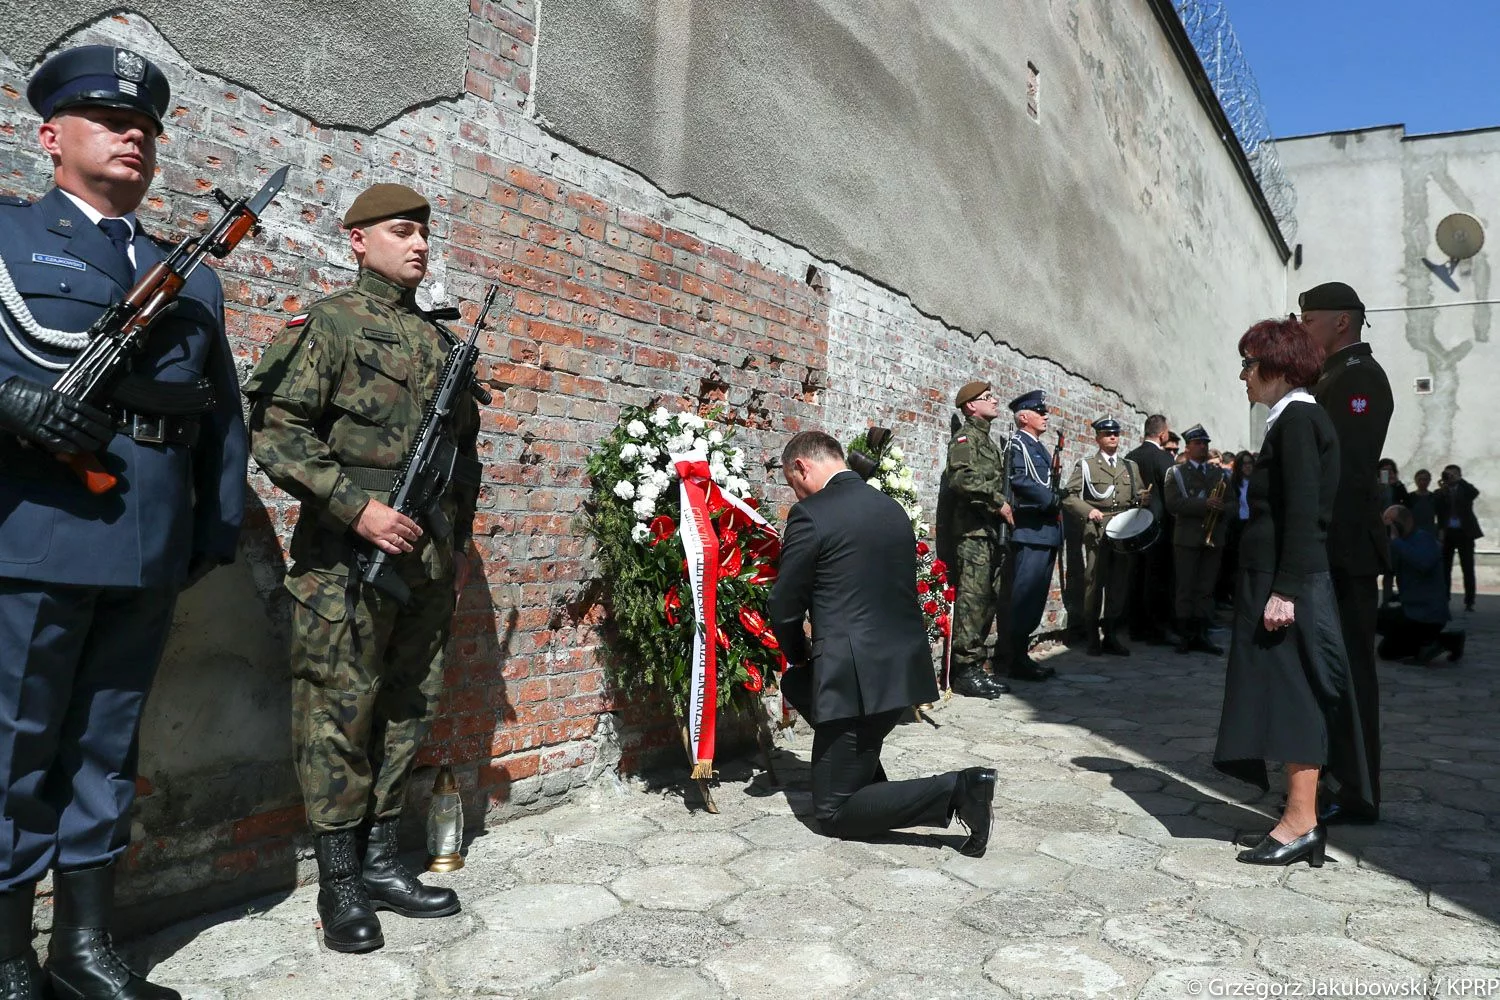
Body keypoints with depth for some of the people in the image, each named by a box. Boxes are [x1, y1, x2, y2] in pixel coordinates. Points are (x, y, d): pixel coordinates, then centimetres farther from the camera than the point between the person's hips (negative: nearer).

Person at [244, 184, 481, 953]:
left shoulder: (440, 341, 17)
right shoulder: (325, 324, -1)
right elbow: (275, 429, -10)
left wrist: (459, 542, 18)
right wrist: (357, 507, -18)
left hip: (428, 561, 6)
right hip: (347, 557, -6)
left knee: (405, 715, 10)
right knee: (339, 716, 0)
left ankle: (381, 864, 23)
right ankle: (339, 883, 13)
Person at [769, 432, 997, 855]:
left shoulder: (810, 515, -11)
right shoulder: (892, 508, 12)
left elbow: (785, 610, -8)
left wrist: (800, 658, 14)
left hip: (857, 677, -8)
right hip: (905, 666, 9)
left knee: (835, 814, 5)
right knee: (798, 685, 32)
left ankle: (956, 789, -10)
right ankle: (871, 783, 25)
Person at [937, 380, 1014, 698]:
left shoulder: (987, 440, 23)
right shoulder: (966, 437, -6)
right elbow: (963, 478, -23)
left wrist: (1004, 510, 12)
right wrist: (998, 502, -17)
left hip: (992, 532, 9)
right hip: (972, 531, -9)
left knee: (988, 601, 10)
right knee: (971, 600, -10)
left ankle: (975, 666, 16)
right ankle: (965, 670, -6)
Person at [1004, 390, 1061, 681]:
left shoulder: (1040, 447, 23)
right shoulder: (1018, 444, -5)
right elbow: (1020, 480, -19)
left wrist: (1056, 499, 6)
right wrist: (1052, 499, -13)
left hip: (1046, 532, 10)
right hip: (1030, 532, -9)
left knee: (1036, 594, 11)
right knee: (1025, 593, -9)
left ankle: (1022, 654, 17)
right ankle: (1017, 660, -5)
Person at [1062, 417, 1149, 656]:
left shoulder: (1131, 466, 21)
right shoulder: (1086, 465, 9)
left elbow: (1140, 495, 21)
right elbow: (1069, 496, 1)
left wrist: (1143, 498, -2)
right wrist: (1088, 510, -15)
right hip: (1097, 531, -4)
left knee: (1120, 583, 4)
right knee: (1094, 582, -7)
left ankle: (1111, 636, 12)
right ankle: (1093, 638, 0)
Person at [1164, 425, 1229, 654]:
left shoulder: (1219, 473, 17)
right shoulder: (1176, 472, 4)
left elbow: (1230, 503, 15)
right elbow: (1173, 503, -10)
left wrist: (1222, 509, -7)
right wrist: (1204, 504, -20)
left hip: (1213, 538, 4)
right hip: (1187, 538, -4)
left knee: (1206, 589, 5)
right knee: (1186, 588, -2)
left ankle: (1201, 634, 9)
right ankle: (1185, 635, 2)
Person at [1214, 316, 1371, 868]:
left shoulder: (1297, 419, -12)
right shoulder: (1294, 419, 16)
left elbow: (1303, 513, -19)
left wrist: (1284, 590, -21)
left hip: (1289, 581, -10)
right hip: (1277, 576, 10)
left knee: (1295, 694, -4)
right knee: (1289, 696, 12)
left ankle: (1301, 823, 4)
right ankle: (1303, 817, 20)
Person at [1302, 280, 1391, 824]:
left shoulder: (1361, 377, -11)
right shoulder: (1334, 378, 18)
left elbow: (1347, 467, -20)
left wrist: (1321, 550, -23)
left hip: (1342, 553, -10)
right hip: (1326, 552, 10)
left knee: (1348, 670, -2)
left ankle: (1356, 795, 7)